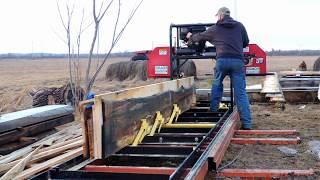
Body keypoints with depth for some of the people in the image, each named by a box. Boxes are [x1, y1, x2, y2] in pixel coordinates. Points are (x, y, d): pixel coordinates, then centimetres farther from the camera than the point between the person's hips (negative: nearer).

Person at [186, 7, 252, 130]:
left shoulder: (215, 28, 13)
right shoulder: (240, 26, 15)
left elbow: (200, 36, 27)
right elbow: (246, 43, 23)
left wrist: (190, 37, 47)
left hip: (222, 60, -1)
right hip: (238, 61, 1)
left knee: (217, 85, 23)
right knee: (241, 92, 0)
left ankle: (213, 112, 27)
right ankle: (247, 123, -3)